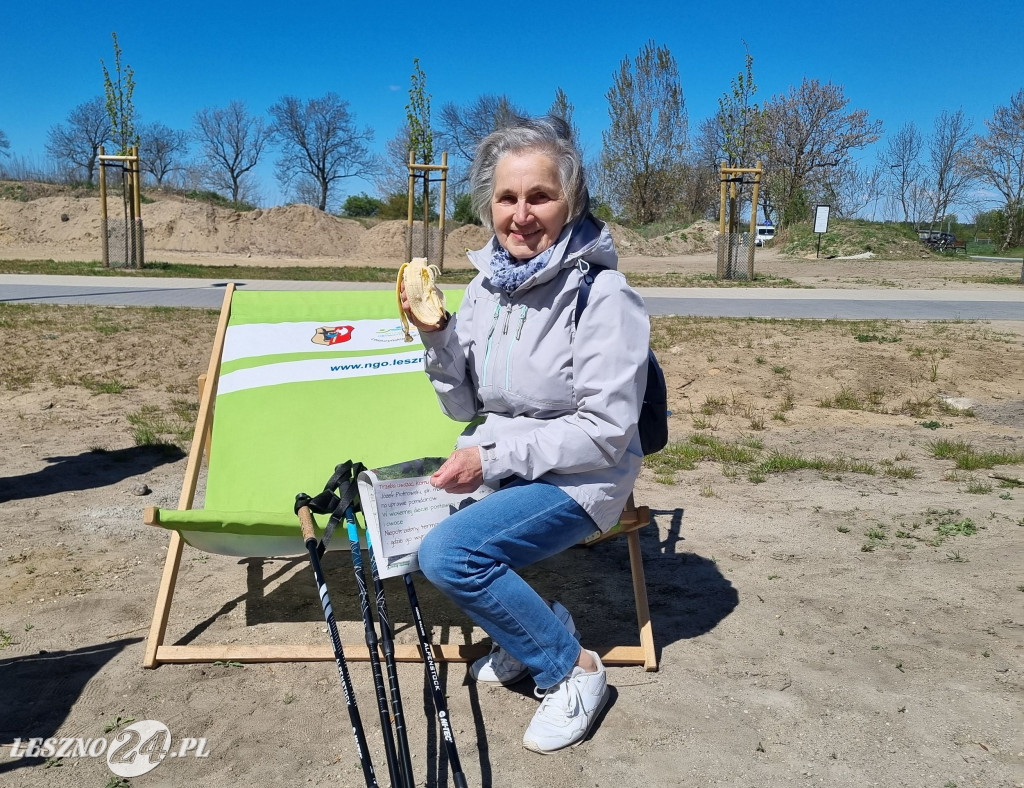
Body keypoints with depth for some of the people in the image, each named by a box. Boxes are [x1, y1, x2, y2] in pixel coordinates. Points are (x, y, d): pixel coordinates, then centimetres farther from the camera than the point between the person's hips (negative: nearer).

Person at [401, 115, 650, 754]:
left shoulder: (604, 296, -18)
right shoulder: (487, 286, 2)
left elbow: (605, 432, -19)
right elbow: (465, 408, 7)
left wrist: (495, 456, -21)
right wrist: (437, 336, -9)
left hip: (580, 478, -7)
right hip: (501, 467, 7)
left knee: (447, 553, -23)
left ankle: (573, 668, -1)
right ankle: (535, 630, 10)